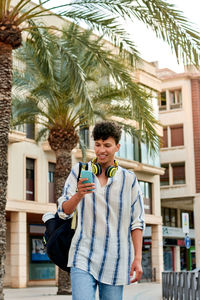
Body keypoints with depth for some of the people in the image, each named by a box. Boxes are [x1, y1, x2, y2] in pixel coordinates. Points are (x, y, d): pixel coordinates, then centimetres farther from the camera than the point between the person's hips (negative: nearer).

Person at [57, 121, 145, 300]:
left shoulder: (129, 179, 6)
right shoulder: (79, 172, 6)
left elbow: (137, 222, 7)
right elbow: (64, 211, 0)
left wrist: (138, 258, -1)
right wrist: (79, 195, -21)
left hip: (115, 260, 1)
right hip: (84, 256, -1)